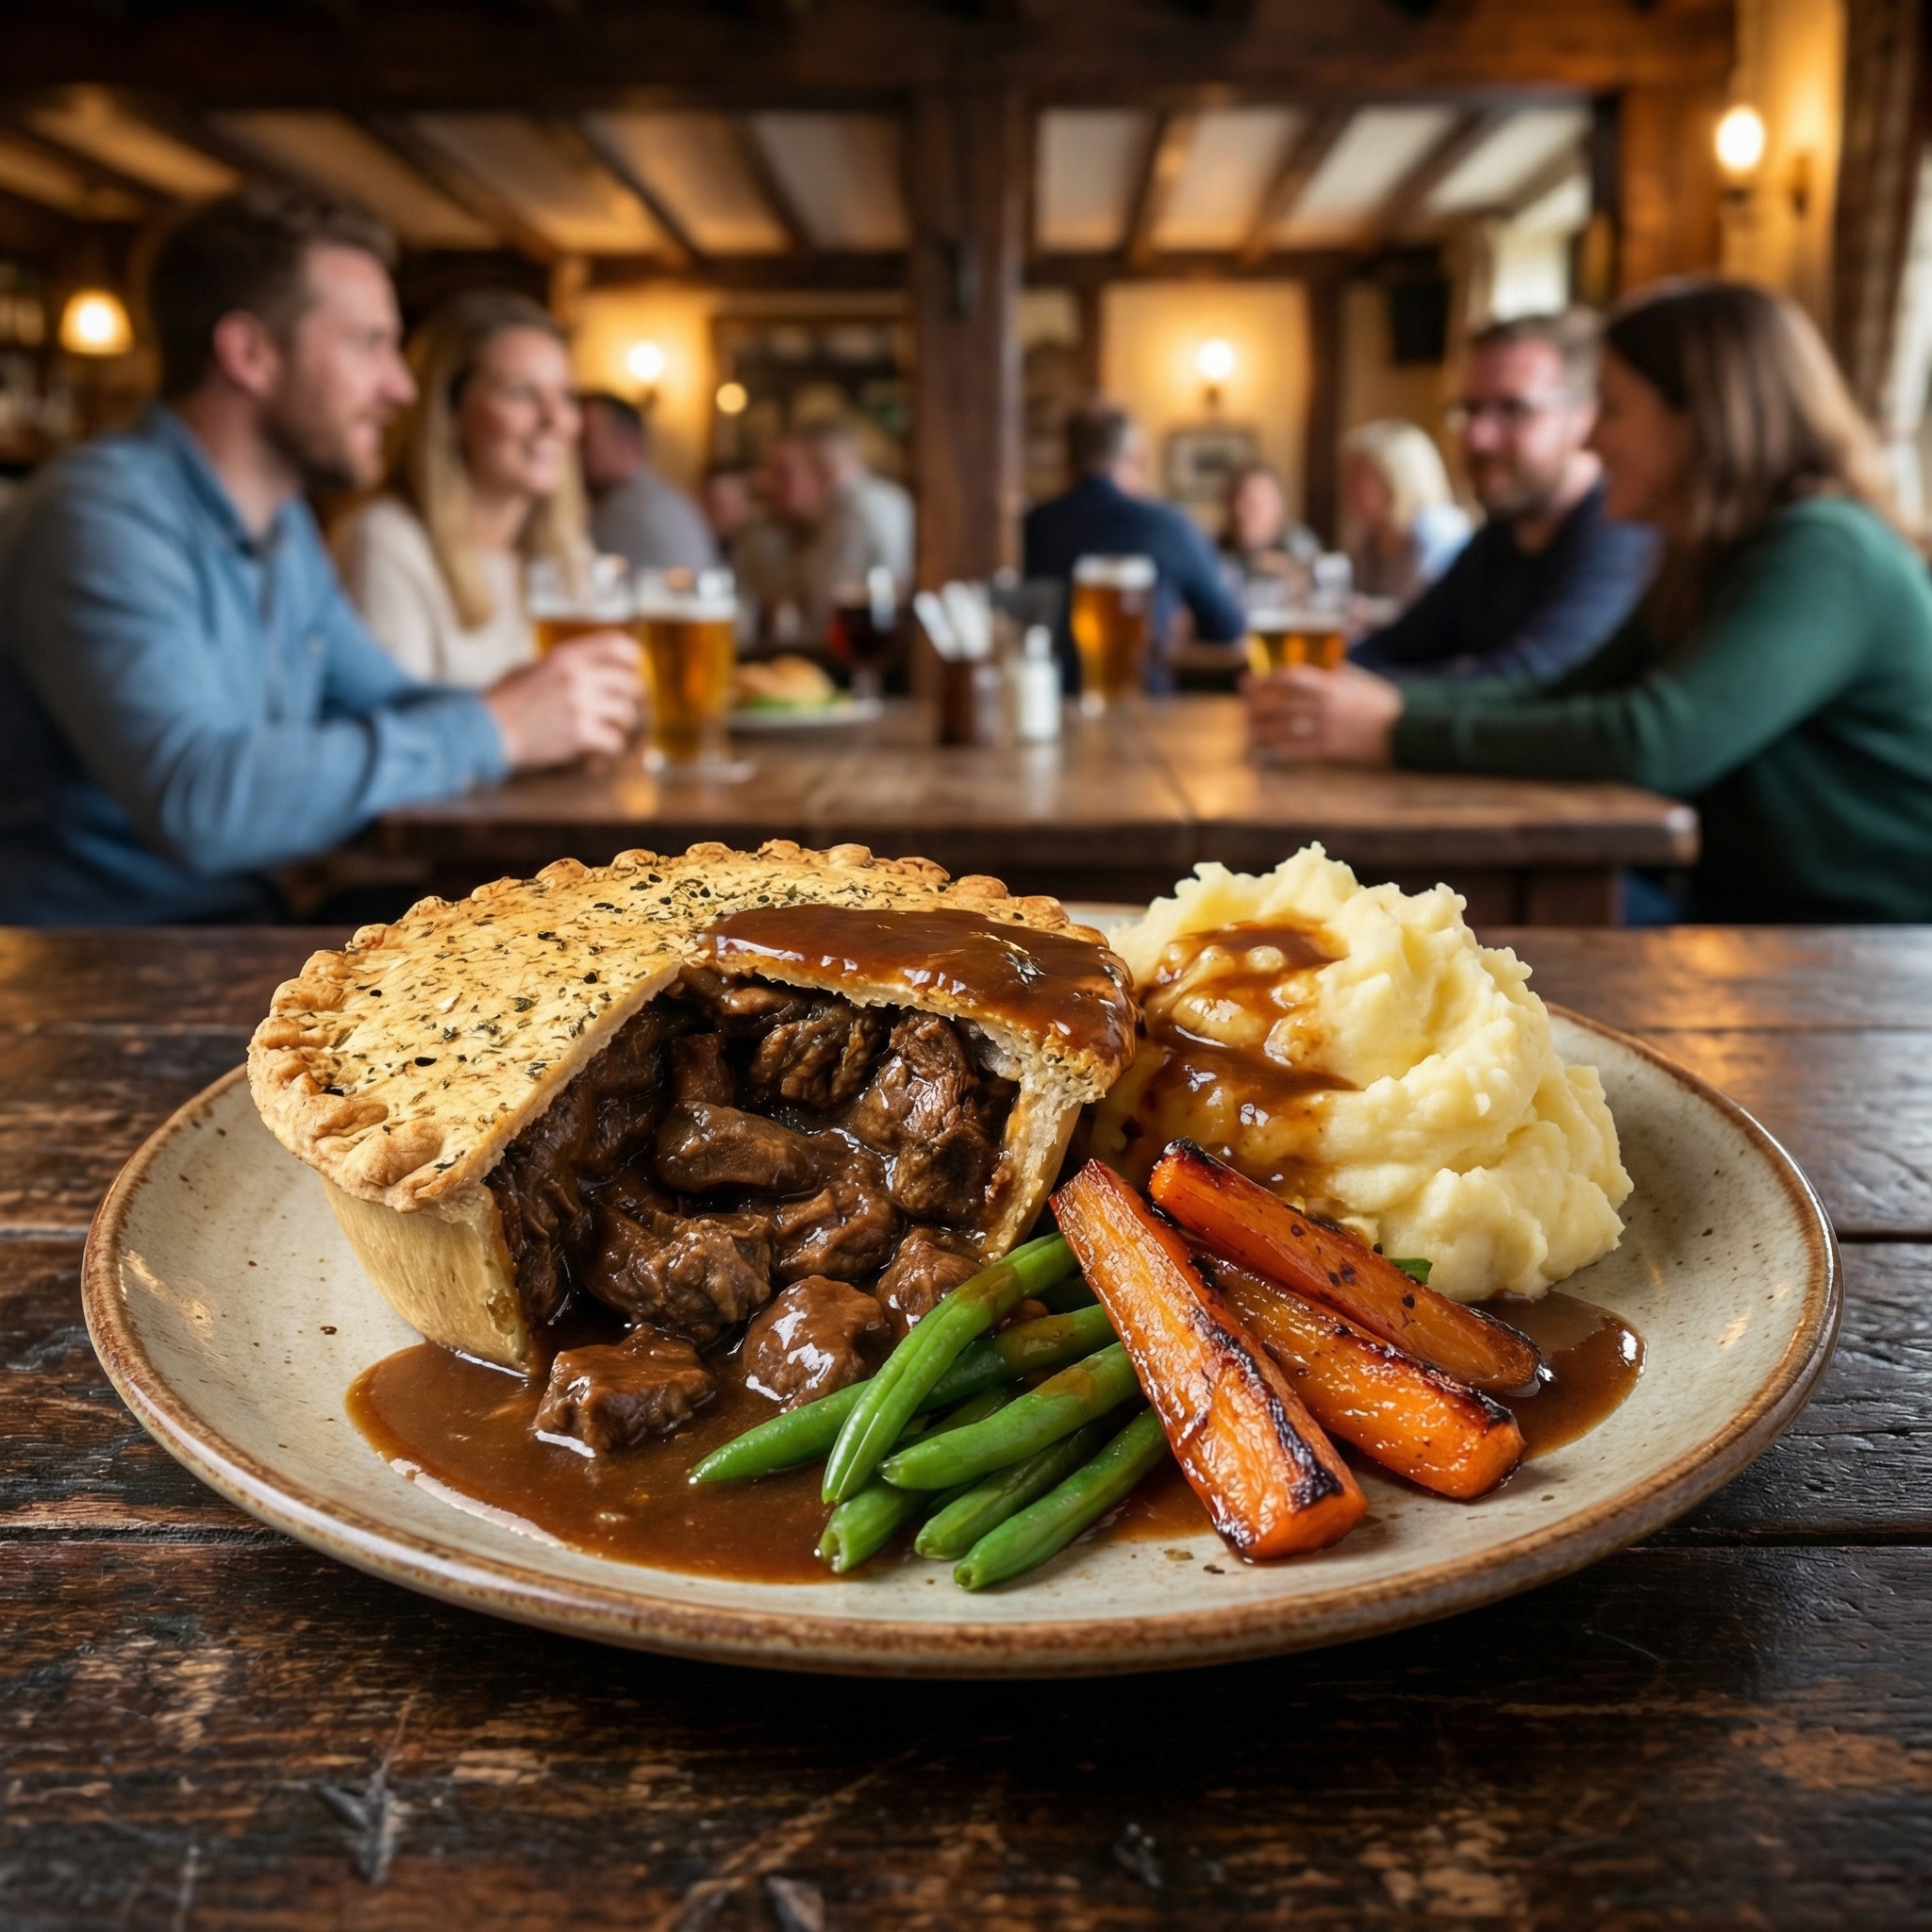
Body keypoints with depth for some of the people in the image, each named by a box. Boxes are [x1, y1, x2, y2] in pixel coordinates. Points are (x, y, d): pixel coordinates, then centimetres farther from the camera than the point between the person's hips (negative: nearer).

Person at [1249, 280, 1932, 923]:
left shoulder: (1825, 557, -17)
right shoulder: (1710, 558, 12)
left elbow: (1656, 741, -29)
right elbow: (1562, 695, 8)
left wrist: (1397, 731, -25)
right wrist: (1387, 697, -8)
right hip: (1750, 923, 7)